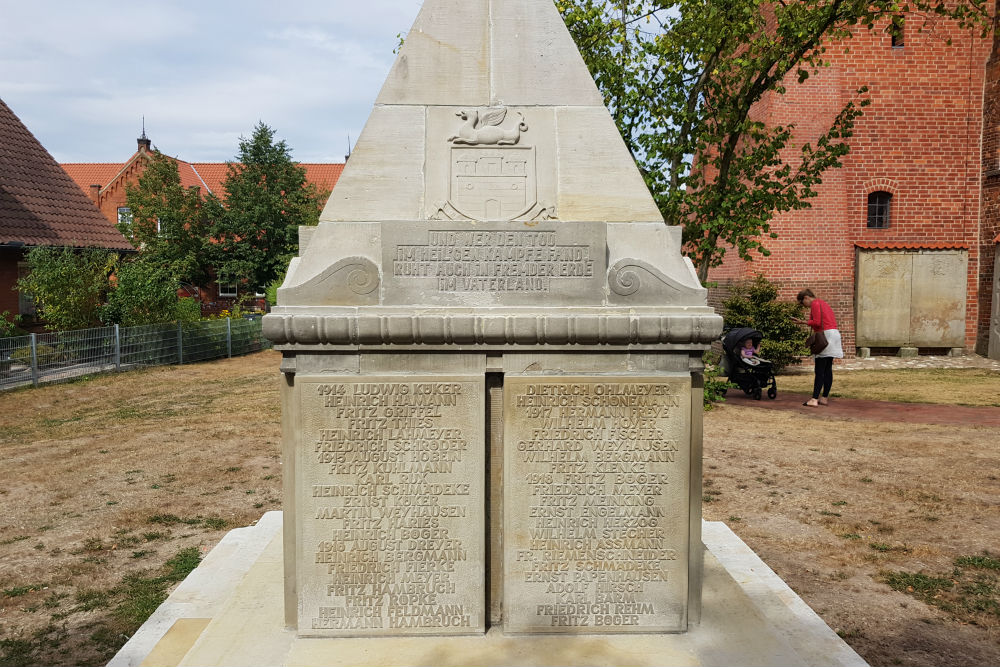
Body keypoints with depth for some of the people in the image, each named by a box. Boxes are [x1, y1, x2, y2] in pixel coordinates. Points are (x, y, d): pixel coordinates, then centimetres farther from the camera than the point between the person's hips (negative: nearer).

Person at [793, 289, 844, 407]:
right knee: (828, 369, 11)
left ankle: (814, 399, -14)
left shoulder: (815, 304, -6)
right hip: (834, 333, 10)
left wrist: (803, 322, -8)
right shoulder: (823, 303, 23)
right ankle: (824, 397, 15)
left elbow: (817, 322, -16)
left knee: (819, 370, -12)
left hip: (826, 334, -10)